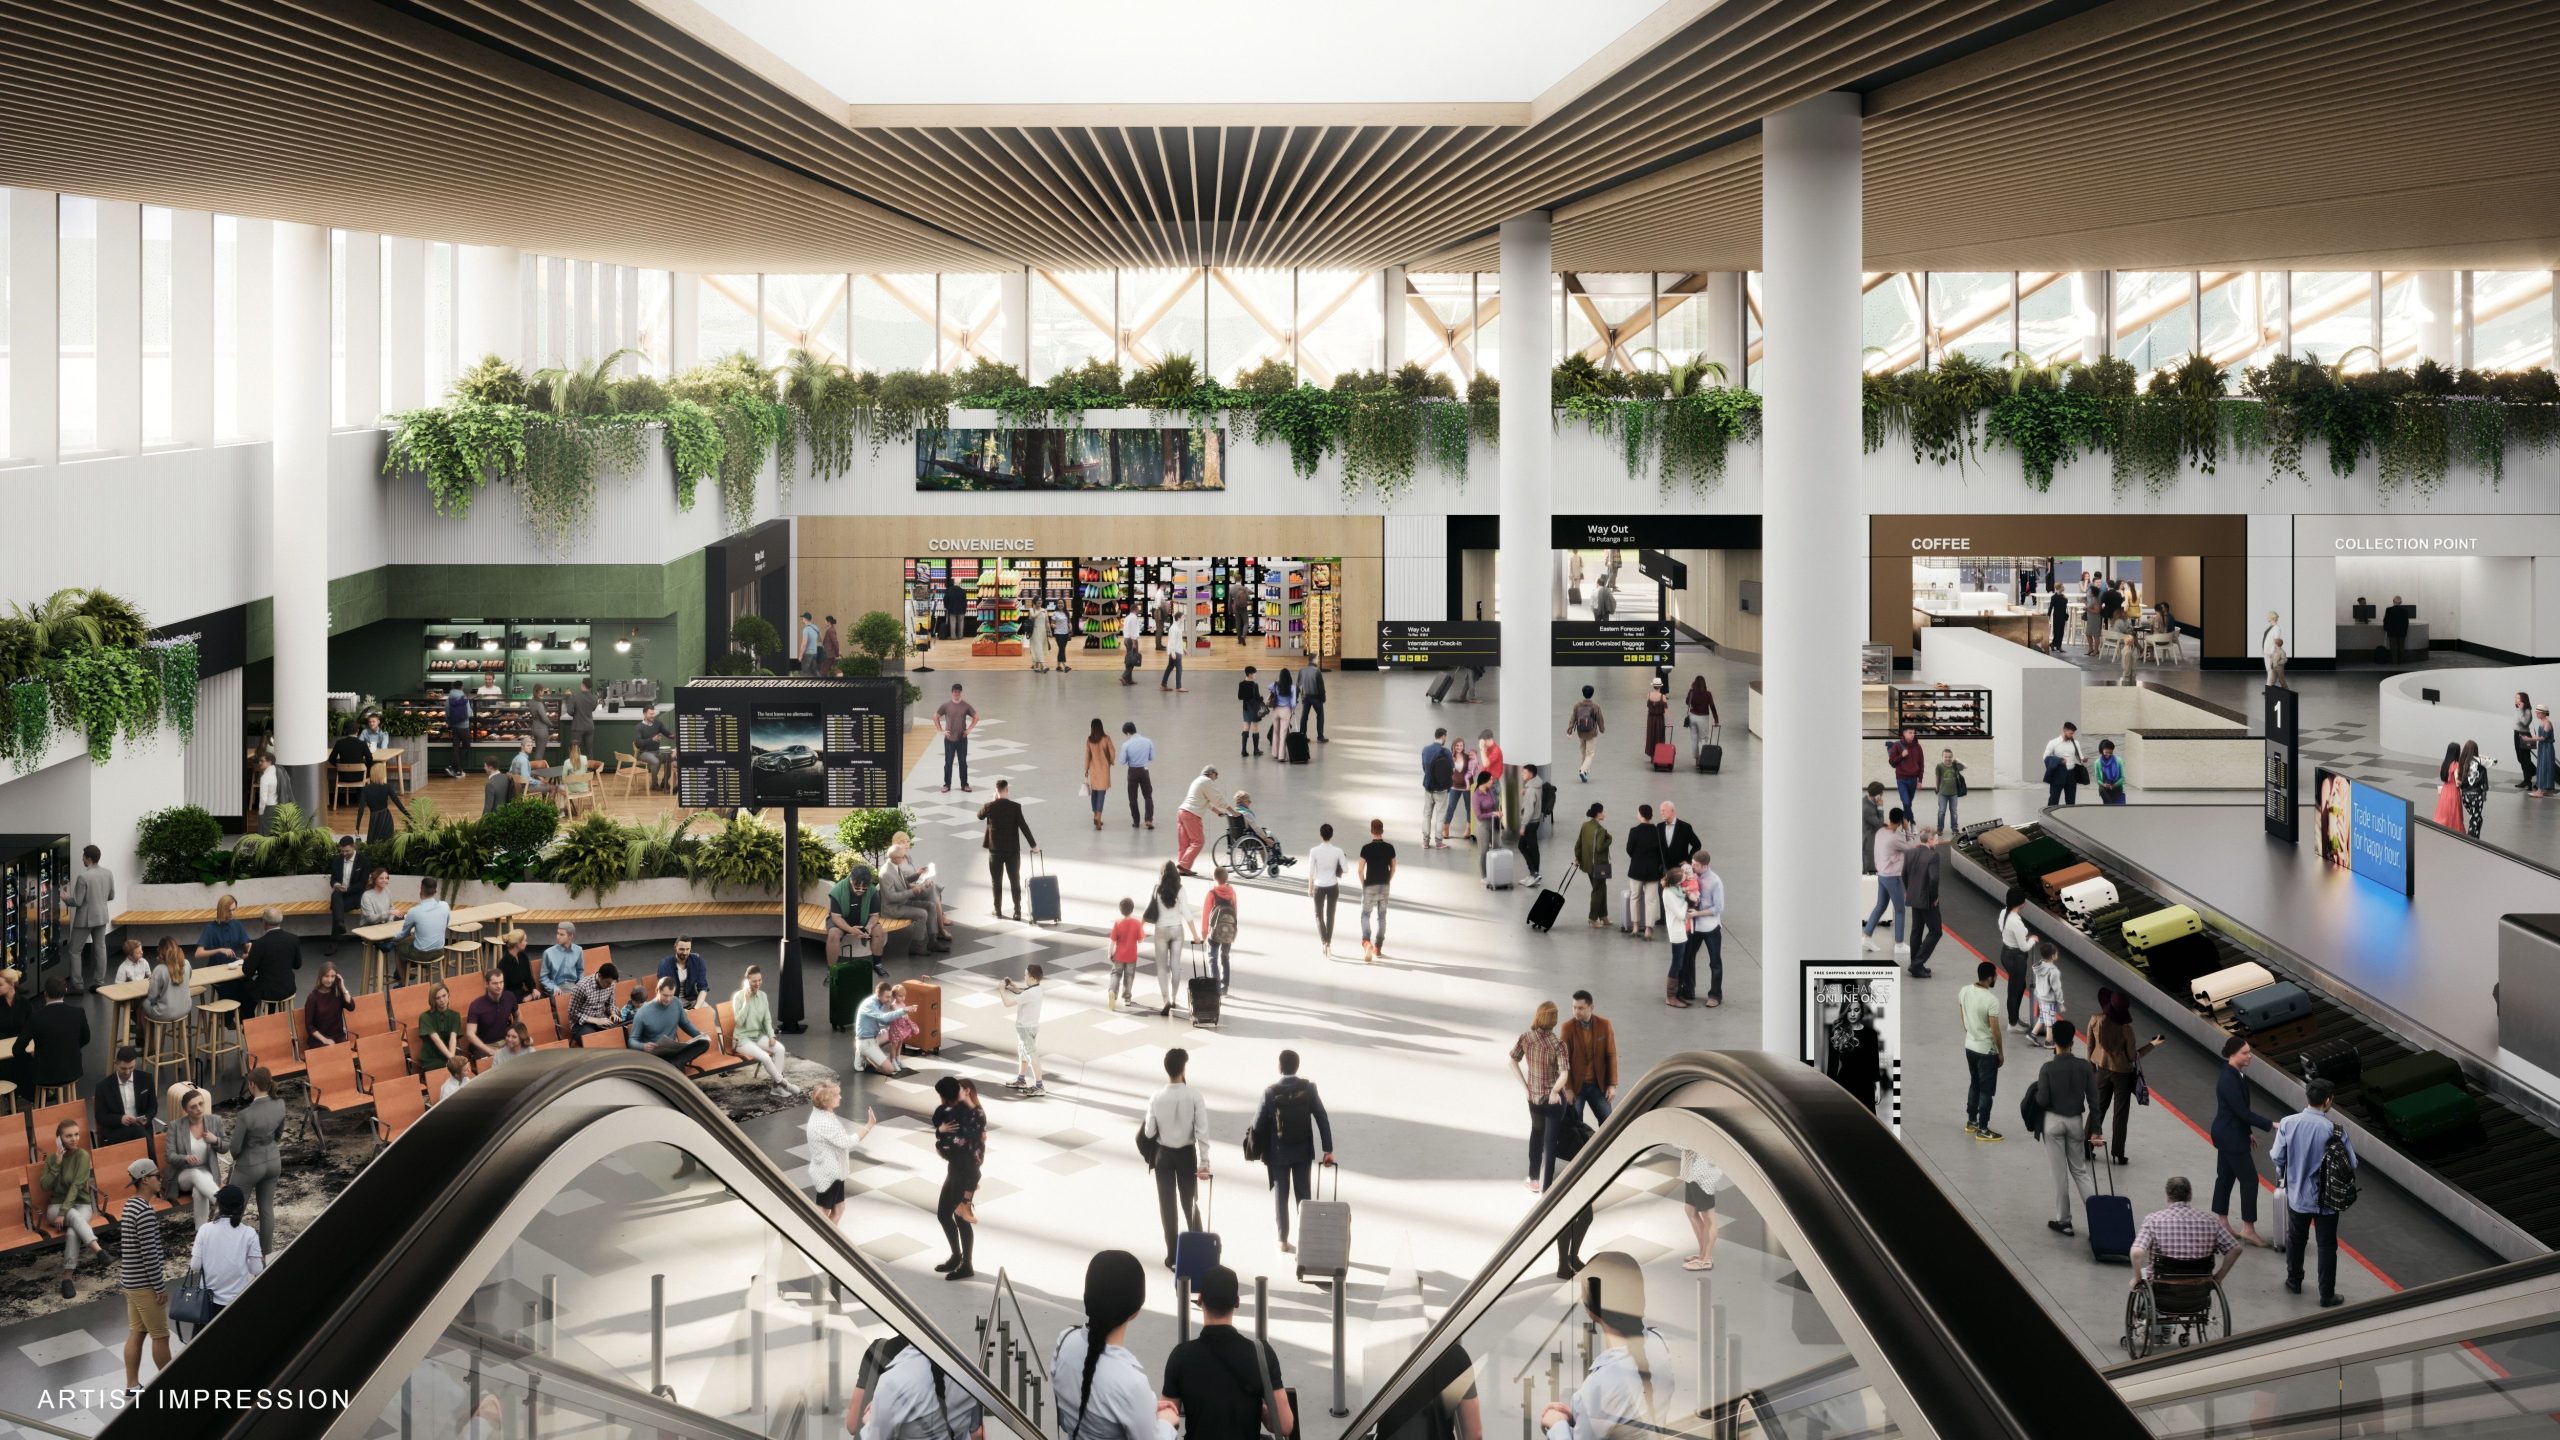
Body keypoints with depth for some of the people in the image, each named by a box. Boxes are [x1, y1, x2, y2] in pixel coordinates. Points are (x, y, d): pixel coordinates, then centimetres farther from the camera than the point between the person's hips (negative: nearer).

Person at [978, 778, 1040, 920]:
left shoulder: (990, 806, -8)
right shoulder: (1015, 806, -12)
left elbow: (979, 815, 14)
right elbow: (1024, 827, -12)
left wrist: (993, 800, 11)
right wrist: (1033, 845, -5)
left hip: (995, 850, 1)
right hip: (1013, 850, -1)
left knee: (996, 882, 12)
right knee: (1015, 881, 8)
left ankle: (998, 911, 16)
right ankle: (1017, 912, 6)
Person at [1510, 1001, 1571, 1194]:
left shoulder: (1526, 1038, -10)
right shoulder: (1557, 1044, -22)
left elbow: (1513, 1061, 1)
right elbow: (1564, 1073, -32)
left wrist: (1524, 1085, 4)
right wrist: (1554, 1091, -20)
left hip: (1533, 1096, 5)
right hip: (1553, 1099, -4)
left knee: (1537, 1133, 26)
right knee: (1550, 1141, 6)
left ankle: (1534, 1179, 35)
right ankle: (1546, 1187, 9)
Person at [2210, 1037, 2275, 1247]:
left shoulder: (2237, 1074, 5)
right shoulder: (2228, 1080, -26)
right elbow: (2242, 1111, -26)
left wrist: (2247, 1132, 22)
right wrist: (2270, 1125, -24)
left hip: (2228, 1134, 10)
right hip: (2230, 1137, -10)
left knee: (2226, 1177, 17)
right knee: (2249, 1179, -3)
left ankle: (2221, 1222, 27)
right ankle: (2248, 1228, 3)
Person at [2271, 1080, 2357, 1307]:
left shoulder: (2288, 1123, -15)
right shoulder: (2334, 1130, -22)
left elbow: (2277, 1156, -7)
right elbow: (2352, 1164, -16)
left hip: (2297, 1194, 3)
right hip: (2326, 1199, -3)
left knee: (2296, 1239, 24)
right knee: (2327, 1246, 11)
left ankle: (2294, 1281, 40)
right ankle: (2327, 1295, 18)